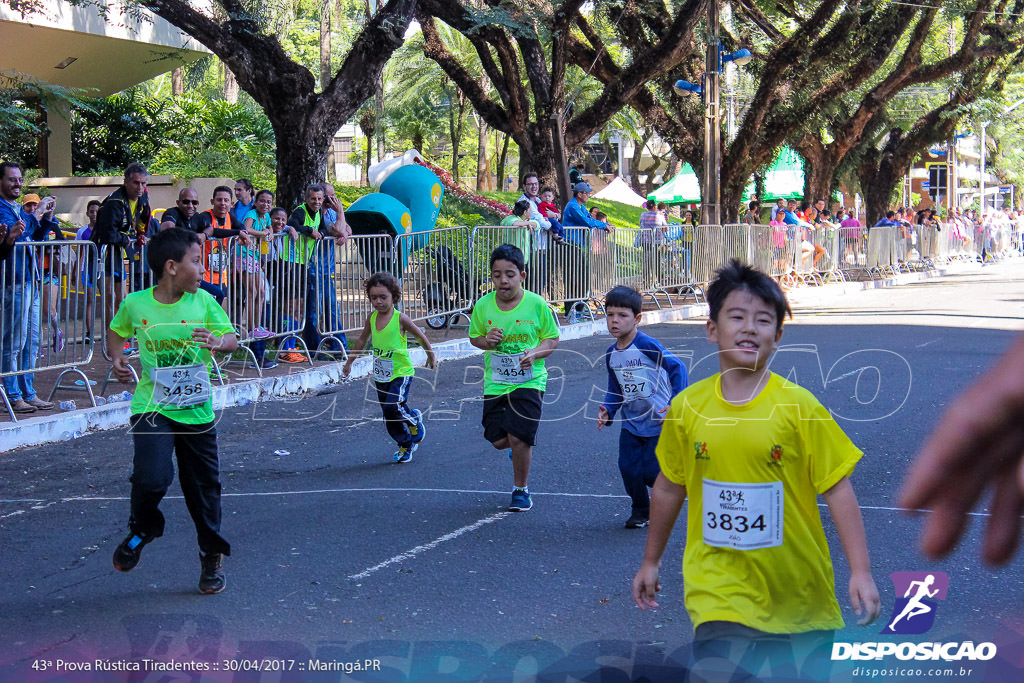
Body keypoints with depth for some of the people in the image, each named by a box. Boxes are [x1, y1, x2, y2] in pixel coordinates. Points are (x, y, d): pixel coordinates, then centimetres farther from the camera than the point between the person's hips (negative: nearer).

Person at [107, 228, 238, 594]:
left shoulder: (203, 301, -4)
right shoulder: (135, 304, -5)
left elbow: (232, 338, -1)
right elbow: (116, 332, 14)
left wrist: (218, 341, -22)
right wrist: (117, 358, -4)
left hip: (196, 410, 2)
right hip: (152, 407, -2)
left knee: (203, 484, 10)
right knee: (151, 477, -19)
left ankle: (212, 557, 30)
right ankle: (142, 529, 14)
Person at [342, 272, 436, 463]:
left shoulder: (400, 319, -14)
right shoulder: (372, 318, 0)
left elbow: (421, 337, -1)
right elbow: (361, 341, 16)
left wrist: (431, 357, 11)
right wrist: (348, 362, 21)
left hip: (401, 373, -5)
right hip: (381, 375, 5)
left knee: (393, 406, -23)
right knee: (389, 417, 8)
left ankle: (415, 420, 8)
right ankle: (405, 445, 27)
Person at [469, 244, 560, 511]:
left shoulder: (536, 304, -9)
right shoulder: (483, 305, -3)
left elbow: (552, 339, 0)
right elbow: (474, 336, 12)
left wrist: (535, 353, -19)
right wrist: (485, 341, -11)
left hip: (529, 381, -3)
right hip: (495, 383, 3)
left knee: (519, 438, -11)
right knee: (498, 440, 3)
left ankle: (521, 490, 11)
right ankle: (522, 446, 41)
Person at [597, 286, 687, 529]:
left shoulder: (647, 345, -18)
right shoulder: (611, 354, 3)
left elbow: (677, 367, -19)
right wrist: (607, 410, -6)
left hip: (659, 422, -5)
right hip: (631, 423, 6)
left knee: (652, 472, -5)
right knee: (629, 469, -1)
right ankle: (639, 511, 22)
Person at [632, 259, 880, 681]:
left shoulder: (798, 406, -8)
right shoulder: (687, 407, -2)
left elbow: (837, 490, -6)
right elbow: (669, 488, 12)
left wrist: (860, 571, -10)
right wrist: (650, 561, 20)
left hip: (798, 593, 0)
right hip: (720, 589, 0)